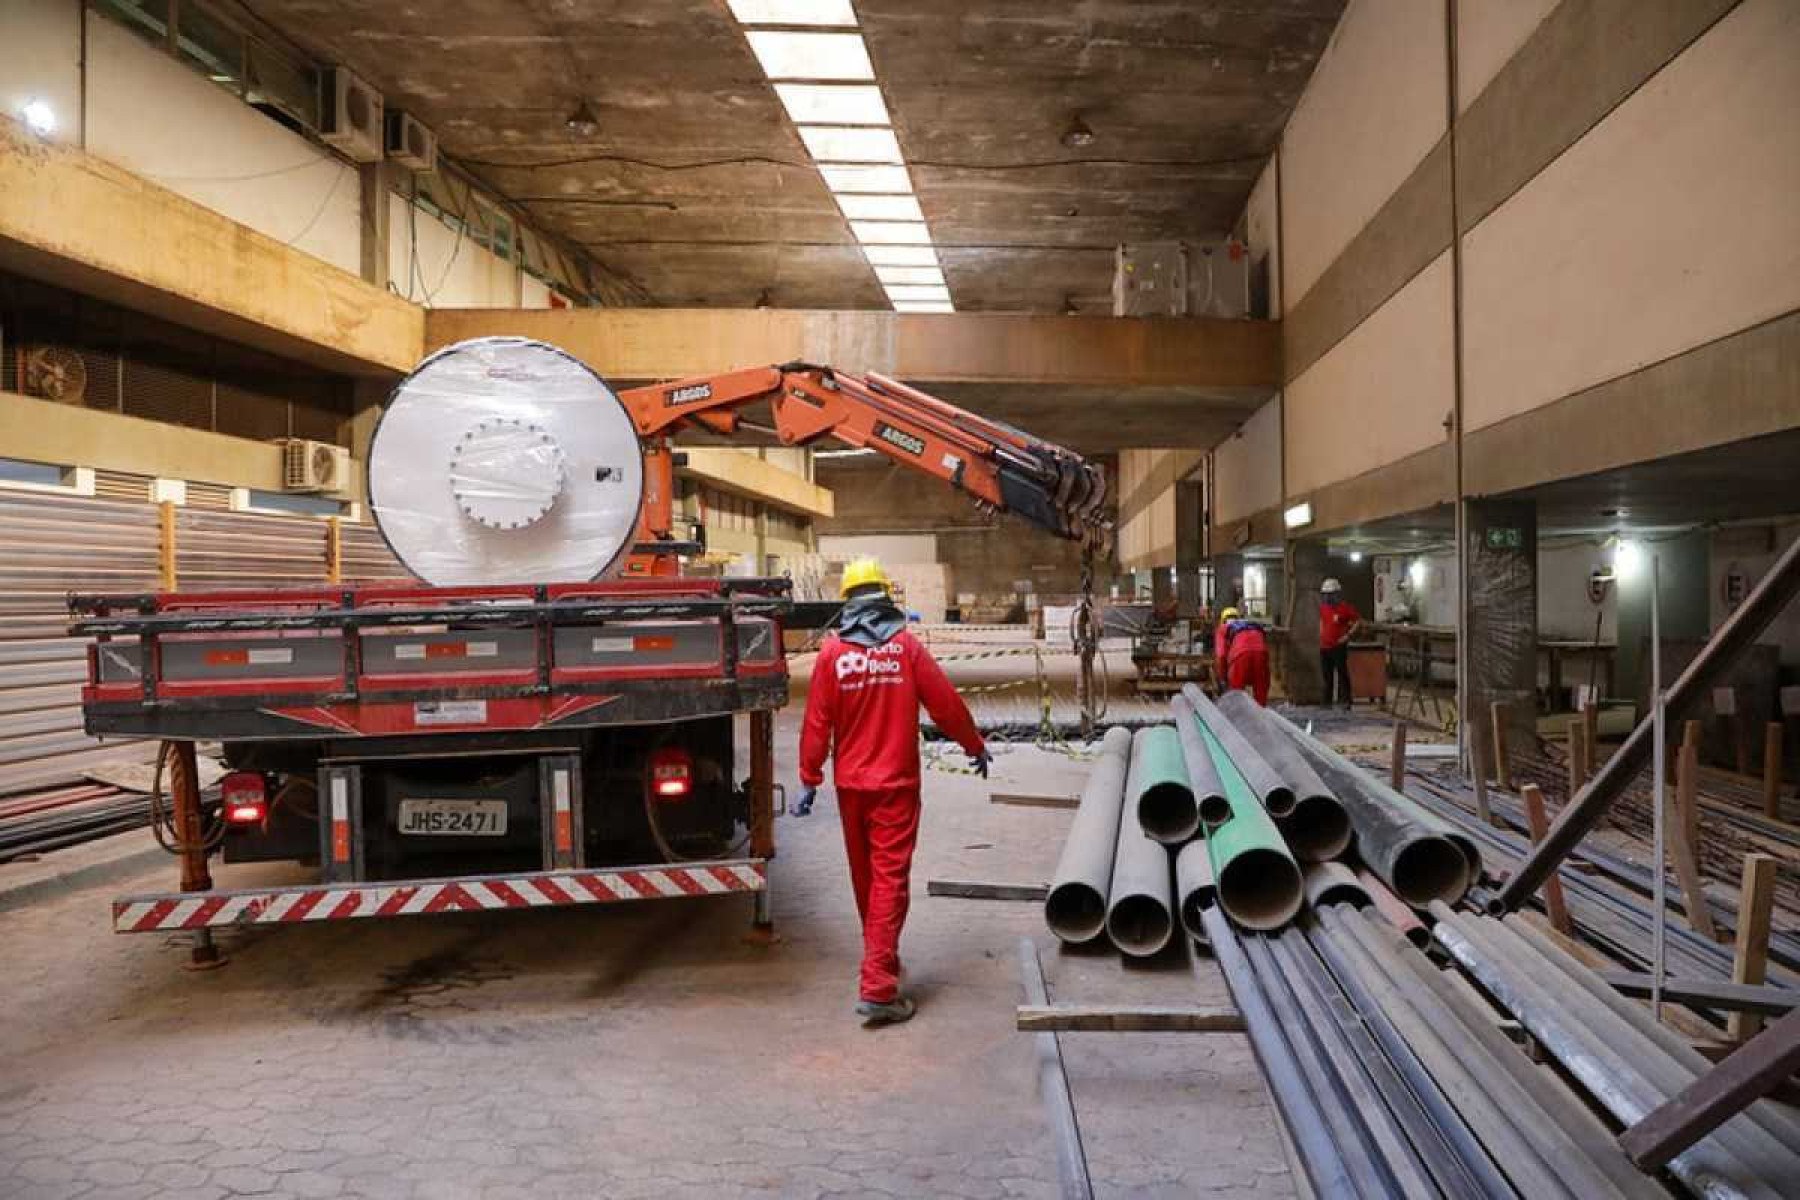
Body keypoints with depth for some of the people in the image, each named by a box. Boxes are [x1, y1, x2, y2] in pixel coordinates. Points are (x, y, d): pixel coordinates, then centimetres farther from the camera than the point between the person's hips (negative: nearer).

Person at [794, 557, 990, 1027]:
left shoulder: (831, 651, -4)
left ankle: (880, 959, 36)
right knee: (890, 878, -2)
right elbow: (946, 705, -4)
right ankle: (877, 987, -7)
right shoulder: (906, 646, -7)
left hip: (851, 784, 3)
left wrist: (808, 780, 4)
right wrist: (976, 747, 12)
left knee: (864, 875, 18)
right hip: (896, 782, -2)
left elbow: (817, 722, -4)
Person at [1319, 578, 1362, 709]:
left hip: (1339, 647, -7)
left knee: (1342, 674, -5)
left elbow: (1358, 620, -7)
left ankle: (1346, 701, -1)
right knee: (1327, 675, 13)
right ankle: (1327, 701, 21)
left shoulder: (1345, 607, -10)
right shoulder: (1323, 607, 9)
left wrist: (1348, 635, -11)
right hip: (1324, 646, 7)